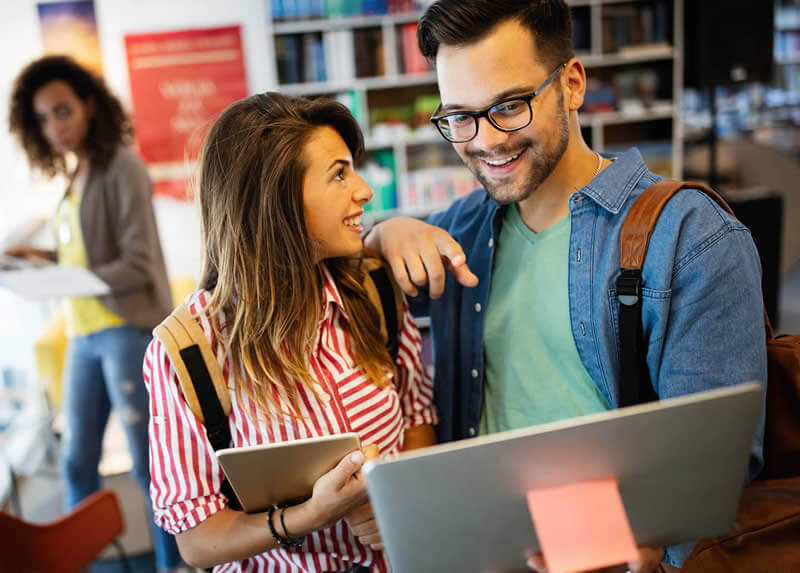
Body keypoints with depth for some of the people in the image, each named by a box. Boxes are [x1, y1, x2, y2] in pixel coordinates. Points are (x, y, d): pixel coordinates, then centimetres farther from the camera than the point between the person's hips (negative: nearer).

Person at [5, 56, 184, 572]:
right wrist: (45, 257, 4)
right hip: (84, 335, 8)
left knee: (149, 464, 0)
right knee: (77, 461, 12)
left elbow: (139, 264, -14)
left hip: (130, 330, -7)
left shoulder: (121, 167, -8)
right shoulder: (74, 177, 15)